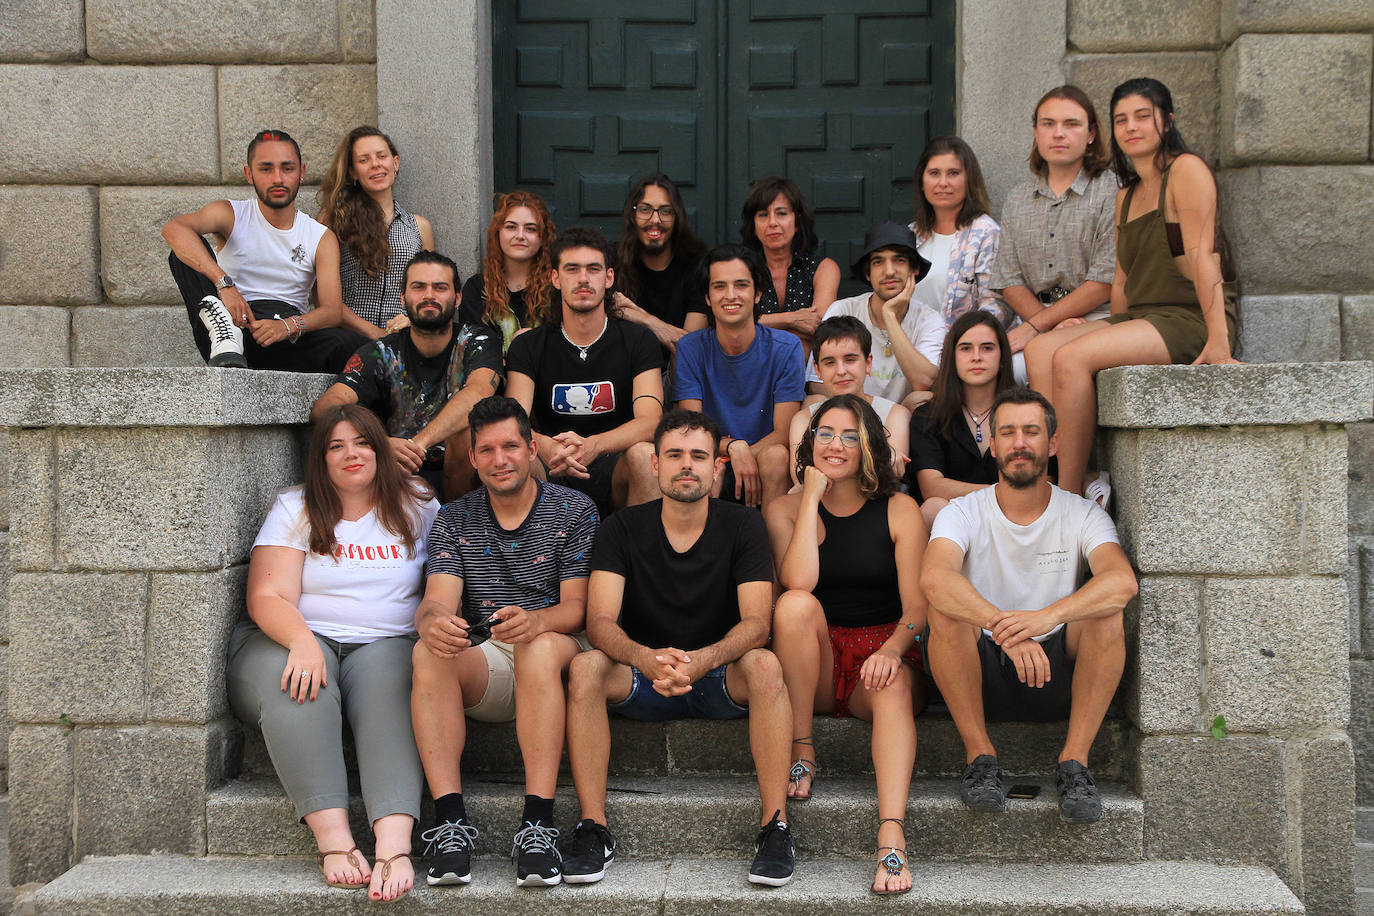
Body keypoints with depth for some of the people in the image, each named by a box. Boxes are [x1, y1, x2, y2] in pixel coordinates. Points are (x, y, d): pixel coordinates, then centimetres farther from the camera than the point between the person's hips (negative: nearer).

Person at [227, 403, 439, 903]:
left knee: (388, 689, -34)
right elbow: (267, 598, -4)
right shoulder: (294, 510, 8)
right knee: (294, 679, -35)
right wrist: (301, 642, -26)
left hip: (384, 644, 1)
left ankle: (394, 843, -50)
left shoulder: (415, 506, 14)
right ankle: (333, 840, -43)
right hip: (295, 639, 0)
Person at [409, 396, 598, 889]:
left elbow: (576, 606, -5)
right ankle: (450, 820, -36)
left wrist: (536, 621, -30)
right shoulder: (454, 519, 11)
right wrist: (432, 623, -31)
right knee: (429, 651, -30)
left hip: (556, 651, -2)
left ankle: (538, 823, -42)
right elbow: (438, 599, -4)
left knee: (540, 647, -37)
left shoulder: (573, 510, 3)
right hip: (484, 668, 2)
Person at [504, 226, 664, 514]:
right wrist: (544, 447, -35)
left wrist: (593, 445, -34)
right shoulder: (528, 346, 6)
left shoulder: (638, 340, 3)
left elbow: (650, 421, -12)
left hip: (615, 472, 0)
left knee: (643, 453, -33)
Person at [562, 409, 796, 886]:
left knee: (764, 664, -32)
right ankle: (593, 827, -25)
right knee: (585, 666, -29)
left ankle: (775, 826, -30)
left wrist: (701, 660, -36)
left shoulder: (743, 526, -3)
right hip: (642, 684, 1)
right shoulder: (623, 528, -2)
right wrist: (646, 659, -37)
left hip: (719, 677, -1)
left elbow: (756, 623, -15)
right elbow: (600, 623, -14)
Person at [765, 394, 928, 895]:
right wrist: (812, 497, -10)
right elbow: (797, 582, -15)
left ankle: (891, 836, -49)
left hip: (884, 654, -1)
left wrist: (892, 649, -23)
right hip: (816, 666, 1)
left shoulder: (899, 510, 4)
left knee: (893, 684, -35)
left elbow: (917, 606, -3)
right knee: (796, 605, -29)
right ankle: (801, 751, -20)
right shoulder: (785, 509, 6)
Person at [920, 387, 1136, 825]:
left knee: (1105, 611, -25)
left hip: (1058, 675, 0)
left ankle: (1074, 760, -21)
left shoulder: (1082, 516, -1)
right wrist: (1004, 627, -42)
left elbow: (1123, 580, -24)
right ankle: (981, 757, -19)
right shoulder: (963, 513, -2)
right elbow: (933, 578, -26)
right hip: (982, 674, 0)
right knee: (946, 610, -27)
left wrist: (1047, 616, -42)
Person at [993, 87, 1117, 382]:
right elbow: (1009, 280, 11)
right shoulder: (1017, 200, 17)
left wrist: (1036, 325, -11)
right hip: (1043, 321, 4)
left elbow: (1106, 282, -9)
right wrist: (1056, 324, -9)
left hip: (1095, 318, -4)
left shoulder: (1112, 191, -1)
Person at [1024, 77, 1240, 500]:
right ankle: (1084, 479, -24)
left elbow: (1203, 257, -14)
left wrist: (1218, 341, -22)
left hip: (1188, 320, -8)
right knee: (1040, 349, -12)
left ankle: (1069, 496, -22)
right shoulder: (1126, 196, 22)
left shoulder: (1186, 170, -4)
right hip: (1139, 319, 8)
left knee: (1071, 357, -26)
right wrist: (1107, 332, 6)